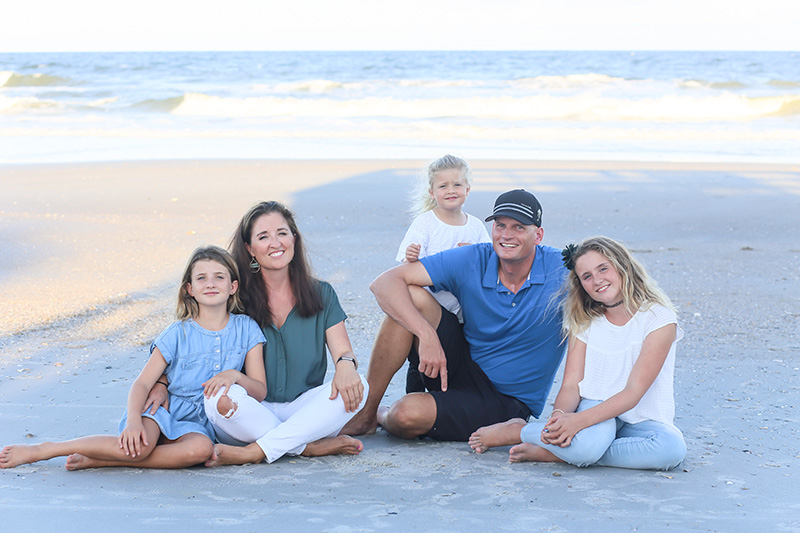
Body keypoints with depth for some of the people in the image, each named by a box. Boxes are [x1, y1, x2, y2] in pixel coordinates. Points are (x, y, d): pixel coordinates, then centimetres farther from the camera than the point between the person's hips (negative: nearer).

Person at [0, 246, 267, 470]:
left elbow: (260, 391, 2)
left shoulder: (246, 329, 2)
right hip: (161, 409, -2)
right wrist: (133, 420, -26)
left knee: (201, 448, -36)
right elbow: (142, 383, -7)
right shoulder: (178, 334, -3)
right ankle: (41, 450, -23)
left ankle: (97, 460, -30)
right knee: (138, 446, -36)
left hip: (197, 422, 2)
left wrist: (234, 375, -20)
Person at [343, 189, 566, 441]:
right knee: (411, 297, -21)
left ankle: (380, 417, 13)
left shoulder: (561, 269, -15)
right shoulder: (472, 260, -10)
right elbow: (385, 283, -15)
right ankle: (366, 411, -8)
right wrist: (427, 334, -32)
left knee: (407, 414, -29)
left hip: (506, 400, -3)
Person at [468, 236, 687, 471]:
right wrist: (559, 416, -25)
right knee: (588, 441, -38)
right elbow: (571, 385, -1)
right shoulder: (584, 320, 5)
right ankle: (513, 431, -11)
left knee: (672, 448, -37)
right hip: (595, 409, 1)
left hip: (643, 418, 0)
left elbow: (633, 392, -18)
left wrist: (578, 420, -31)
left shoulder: (658, 317, -10)